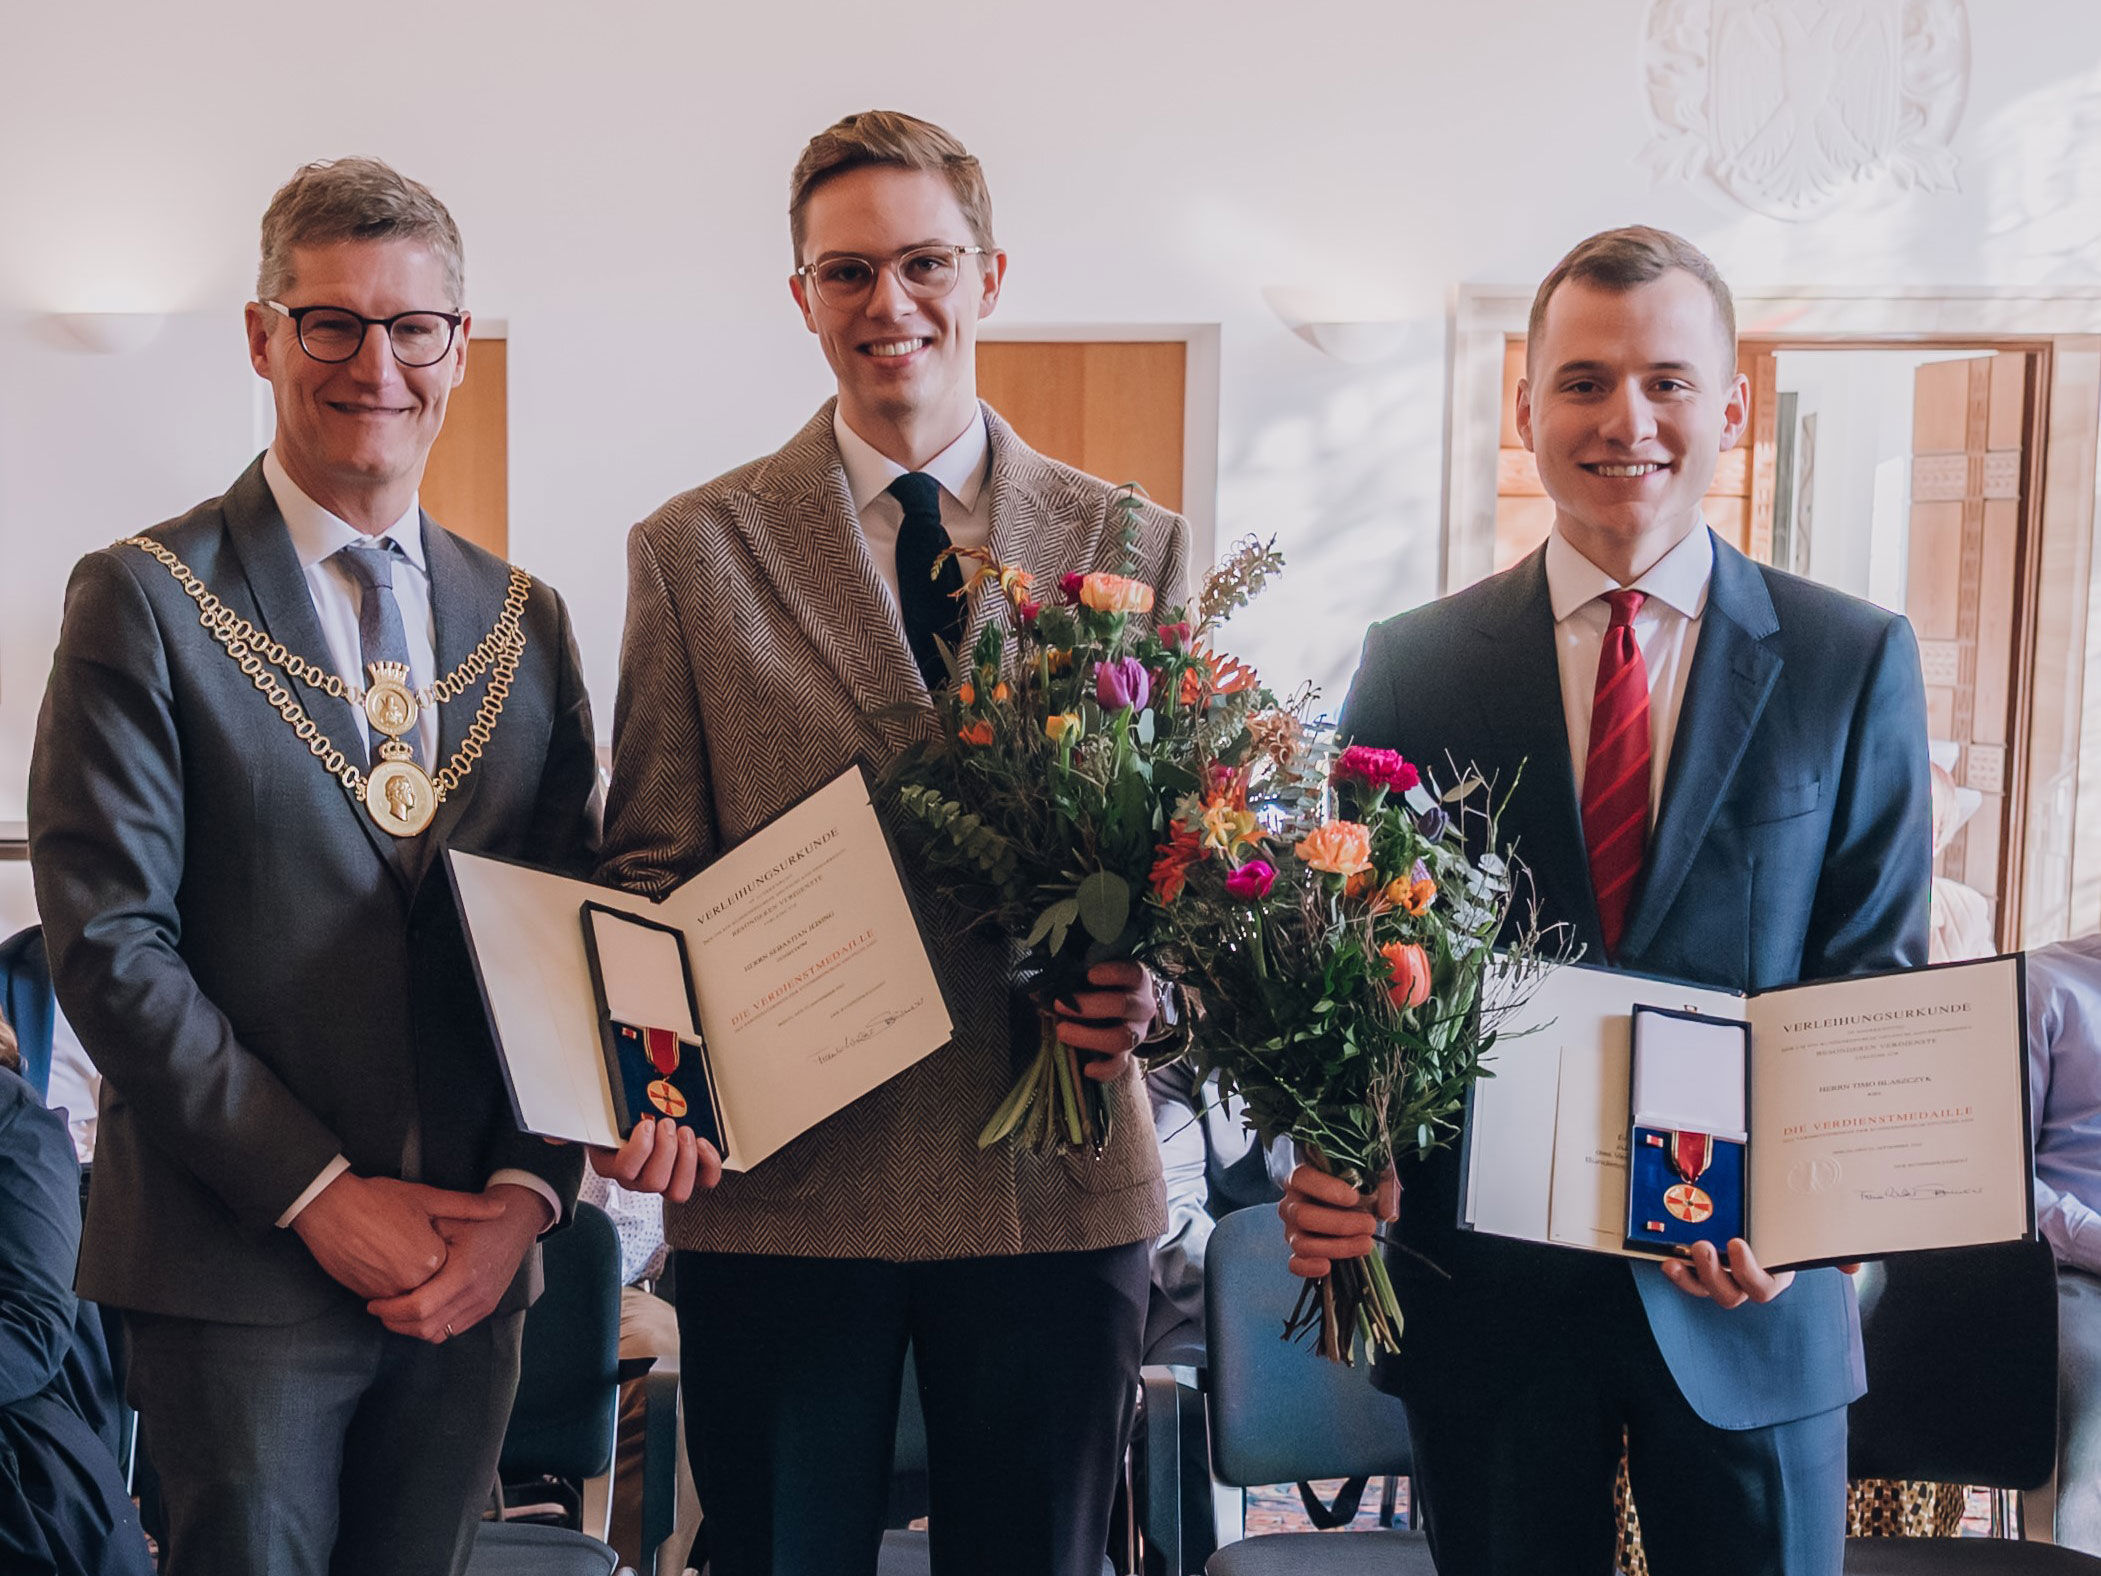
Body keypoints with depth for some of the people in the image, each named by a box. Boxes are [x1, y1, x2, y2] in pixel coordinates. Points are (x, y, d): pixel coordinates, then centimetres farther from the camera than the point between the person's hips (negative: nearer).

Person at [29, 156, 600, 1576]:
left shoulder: (528, 622, 9)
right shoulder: (146, 601, -4)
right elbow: (108, 942, -10)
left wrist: (530, 1191, -4)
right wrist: (318, 1191, -13)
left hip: (470, 1262, 4)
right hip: (238, 1267, -4)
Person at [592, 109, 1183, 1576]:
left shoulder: (1135, 546, 6)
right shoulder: (693, 550, 4)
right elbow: (649, 866, 3)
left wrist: (1147, 981, -13)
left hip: (1055, 1176, 1)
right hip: (780, 1182, -1)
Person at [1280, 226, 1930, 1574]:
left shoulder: (1855, 663, 1)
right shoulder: (1412, 663, 1)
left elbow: (1878, 975, 0)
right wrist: (1331, 1158, -16)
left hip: (1747, 1279, 0)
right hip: (1484, 1277, 0)